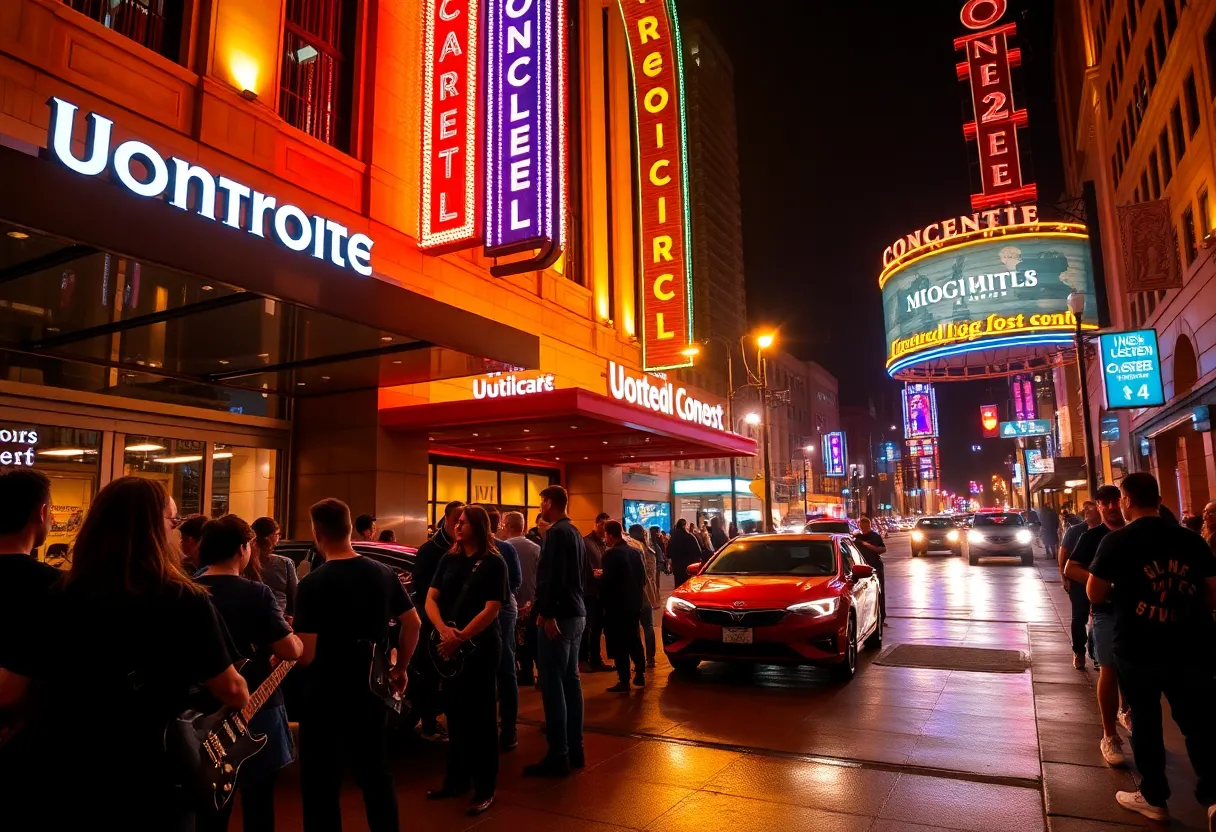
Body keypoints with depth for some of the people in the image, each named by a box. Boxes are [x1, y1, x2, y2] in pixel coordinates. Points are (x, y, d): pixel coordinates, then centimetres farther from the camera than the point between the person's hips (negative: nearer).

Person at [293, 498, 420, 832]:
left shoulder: (312, 584, -17)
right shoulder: (383, 573, -1)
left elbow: (306, 655, -20)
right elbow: (413, 623, 5)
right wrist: (400, 667, 17)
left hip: (327, 695, -5)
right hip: (371, 690, 5)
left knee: (321, 784, 10)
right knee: (375, 773, 19)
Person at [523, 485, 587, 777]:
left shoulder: (556, 533, -14)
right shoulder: (574, 532, 16)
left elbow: (553, 577, -22)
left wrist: (548, 613, -21)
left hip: (559, 615, -10)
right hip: (575, 613, 10)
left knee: (552, 683, -6)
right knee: (570, 679, 13)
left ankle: (558, 756, -2)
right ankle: (575, 749, 20)